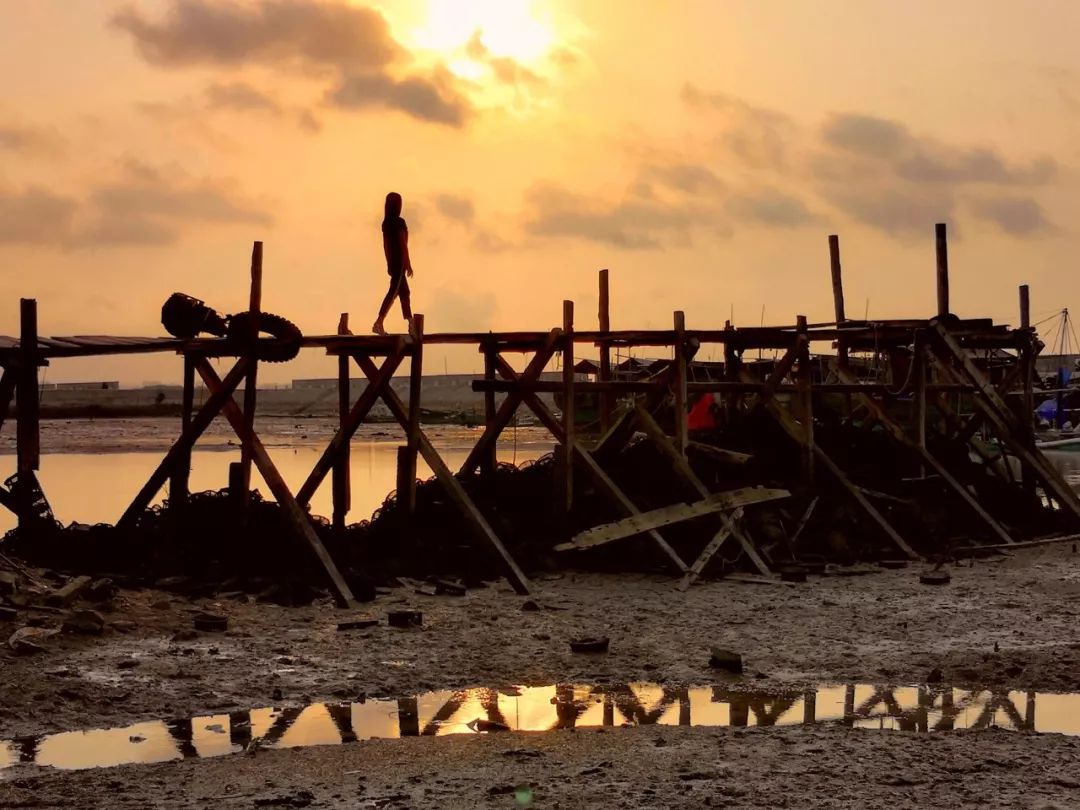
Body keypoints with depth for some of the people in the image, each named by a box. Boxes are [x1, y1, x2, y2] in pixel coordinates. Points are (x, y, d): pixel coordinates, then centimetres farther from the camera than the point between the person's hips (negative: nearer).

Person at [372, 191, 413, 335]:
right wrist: (408, 264, -13)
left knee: (404, 292, 16)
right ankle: (378, 323, -19)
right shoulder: (399, 222, -13)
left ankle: (411, 323, 22)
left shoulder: (386, 223, 9)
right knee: (393, 291, -11)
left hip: (392, 261, 8)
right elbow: (403, 244, -16)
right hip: (399, 260, -8)